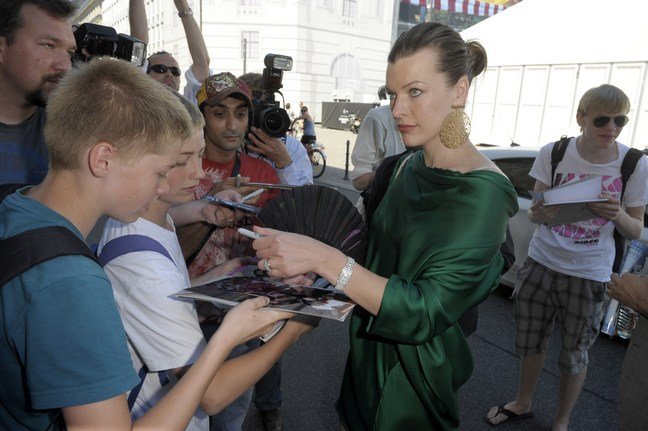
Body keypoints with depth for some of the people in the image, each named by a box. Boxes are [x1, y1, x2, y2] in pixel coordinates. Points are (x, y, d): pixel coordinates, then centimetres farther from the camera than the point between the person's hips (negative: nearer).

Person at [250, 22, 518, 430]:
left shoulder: (483, 193, -24)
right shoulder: (407, 168, -1)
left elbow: (425, 314, -28)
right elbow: (383, 258, 4)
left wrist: (325, 258, -35)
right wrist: (313, 266, -11)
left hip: (414, 376, -6)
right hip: (369, 351, 6)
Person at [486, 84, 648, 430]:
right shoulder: (554, 152, -6)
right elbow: (534, 211, -1)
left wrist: (619, 217, -22)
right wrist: (539, 214, -25)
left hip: (588, 273, -1)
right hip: (541, 262, 1)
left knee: (574, 353, 11)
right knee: (530, 341, 14)